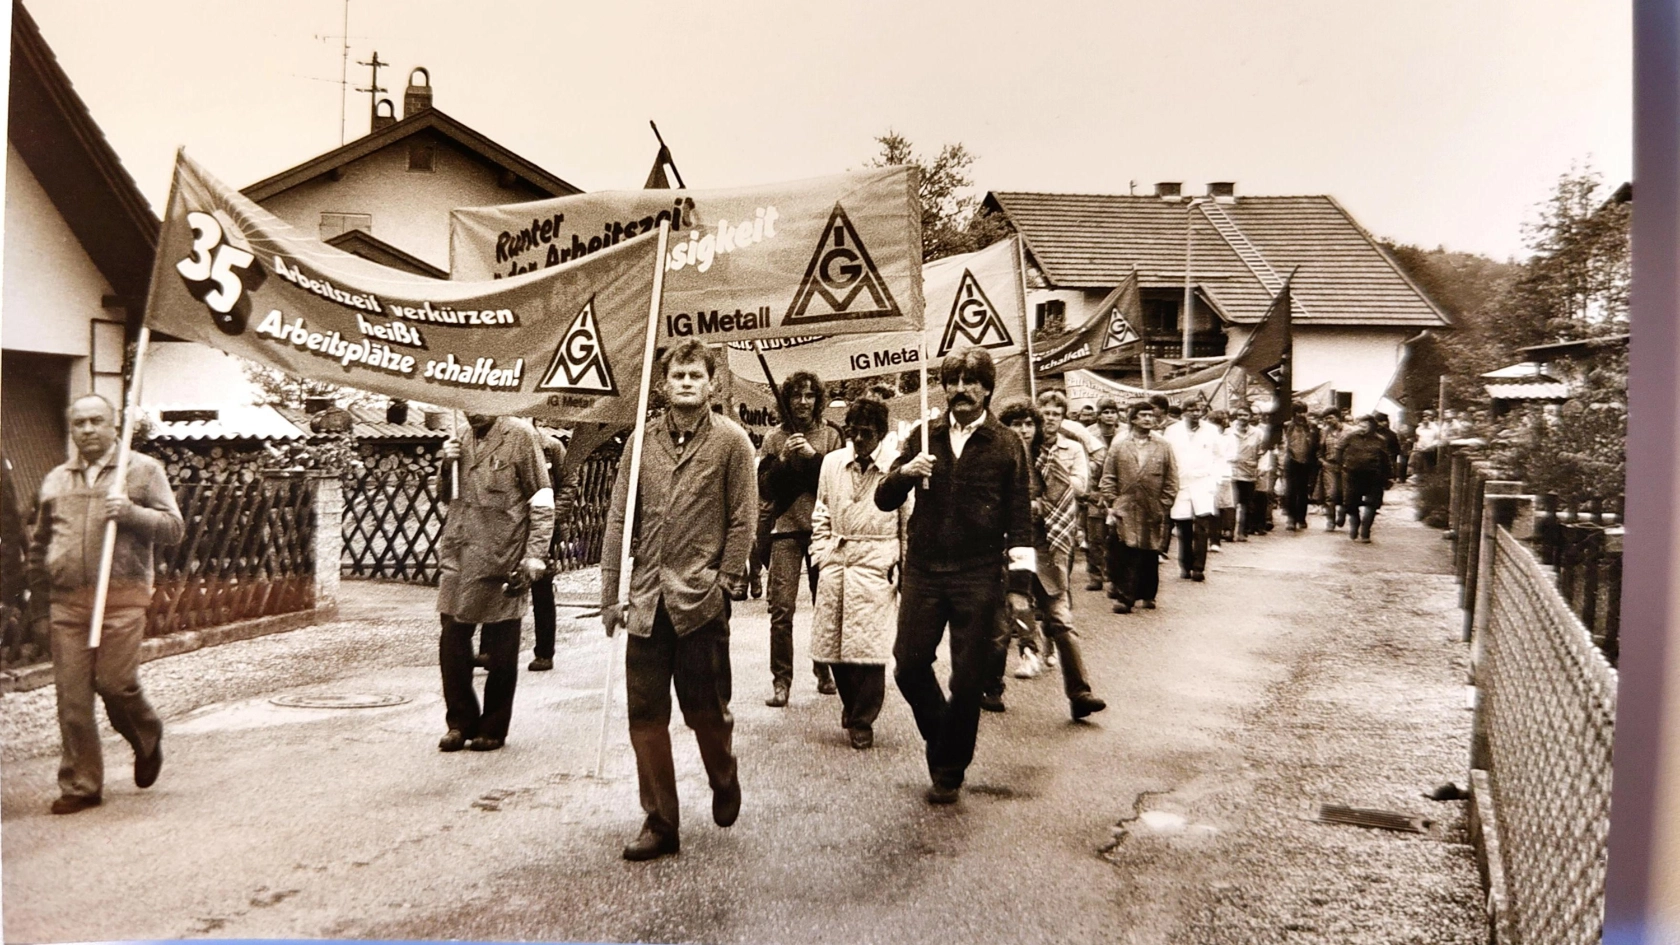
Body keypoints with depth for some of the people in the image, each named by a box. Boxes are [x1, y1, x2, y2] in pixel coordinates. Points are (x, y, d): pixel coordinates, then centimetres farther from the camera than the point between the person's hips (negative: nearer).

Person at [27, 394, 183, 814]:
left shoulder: (143, 469, 6)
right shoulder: (55, 480, 17)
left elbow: (174, 527, 1)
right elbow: (39, 550, 20)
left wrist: (131, 513, -17)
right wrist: (39, 611, 16)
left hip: (122, 597, -3)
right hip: (66, 602, 4)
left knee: (115, 682, -10)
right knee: (71, 697, 2)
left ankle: (147, 740, 22)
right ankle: (80, 786, 13)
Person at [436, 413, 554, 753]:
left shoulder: (520, 436, -5)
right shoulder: (463, 440, 14)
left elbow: (542, 504, -6)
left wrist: (534, 557, -12)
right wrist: (447, 468, 3)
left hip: (502, 560, -5)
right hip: (459, 559, 5)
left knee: (501, 651, 4)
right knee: (452, 642, 4)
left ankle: (492, 728, 18)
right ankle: (460, 722, 19)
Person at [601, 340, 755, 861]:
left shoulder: (731, 442, -1)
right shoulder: (644, 440, 8)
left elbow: (742, 521, -2)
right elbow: (619, 518, 8)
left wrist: (725, 582, -9)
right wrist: (611, 592, 4)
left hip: (701, 601, -3)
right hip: (647, 600, 3)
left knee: (707, 710, 7)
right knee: (645, 715, 5)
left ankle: (724, 787, 37)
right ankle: (659, 823, 17)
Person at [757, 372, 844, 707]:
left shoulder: (830, 435, 7)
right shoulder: (774, 438, 7)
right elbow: (764, 488, 3)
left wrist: (813, 455, -13)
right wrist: (783, 459, -11)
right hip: (786, 529, -1)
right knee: (782, 607, -6)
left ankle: (824, 671, 22)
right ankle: (781, 680, 0)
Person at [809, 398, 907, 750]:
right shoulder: (832, 462, 7)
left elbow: (911, 523, 1)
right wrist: (823, 555, 8)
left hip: (876, 567, -4)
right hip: (835, 567, 4)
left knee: (869, 649, -5)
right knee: (833, 646, 6)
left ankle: (862, 721, 13)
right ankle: (852, 705, 31)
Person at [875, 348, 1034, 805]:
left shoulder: (1006, 444, 2)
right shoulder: (924, 437, 8)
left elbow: (1020, 519, 1)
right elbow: (884, 501, 7)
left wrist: (1019, 586, -4)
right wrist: (904, 473, -15)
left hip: (979, 577, -2)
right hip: (923, 571, 2)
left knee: (968, 680, 3)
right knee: (909, 666, 1)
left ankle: (949, 771, 21)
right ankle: (941, 739, 28)